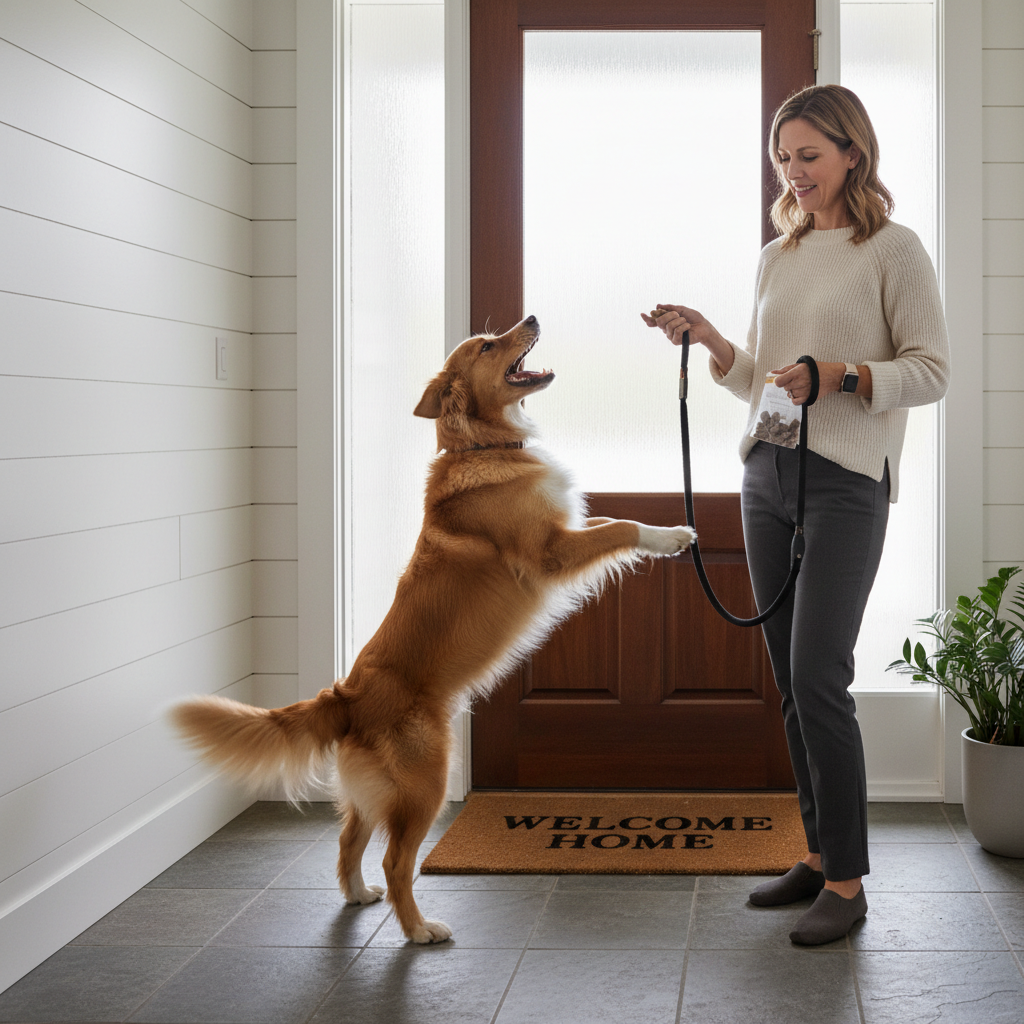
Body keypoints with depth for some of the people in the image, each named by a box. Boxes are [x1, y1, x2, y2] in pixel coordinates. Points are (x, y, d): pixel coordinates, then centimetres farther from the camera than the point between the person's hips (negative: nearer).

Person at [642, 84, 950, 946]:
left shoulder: (894, 250, -3)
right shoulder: (777, 257, 16)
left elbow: (931, 371, -7)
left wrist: (840, 374, -19)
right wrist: (709, 341, 4)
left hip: (846, 480, -7)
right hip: (767, 474, 7)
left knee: (818, 677, -11)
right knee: (790, 679, 8)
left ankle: (847, 882, -1)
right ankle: (820, 853, 19)